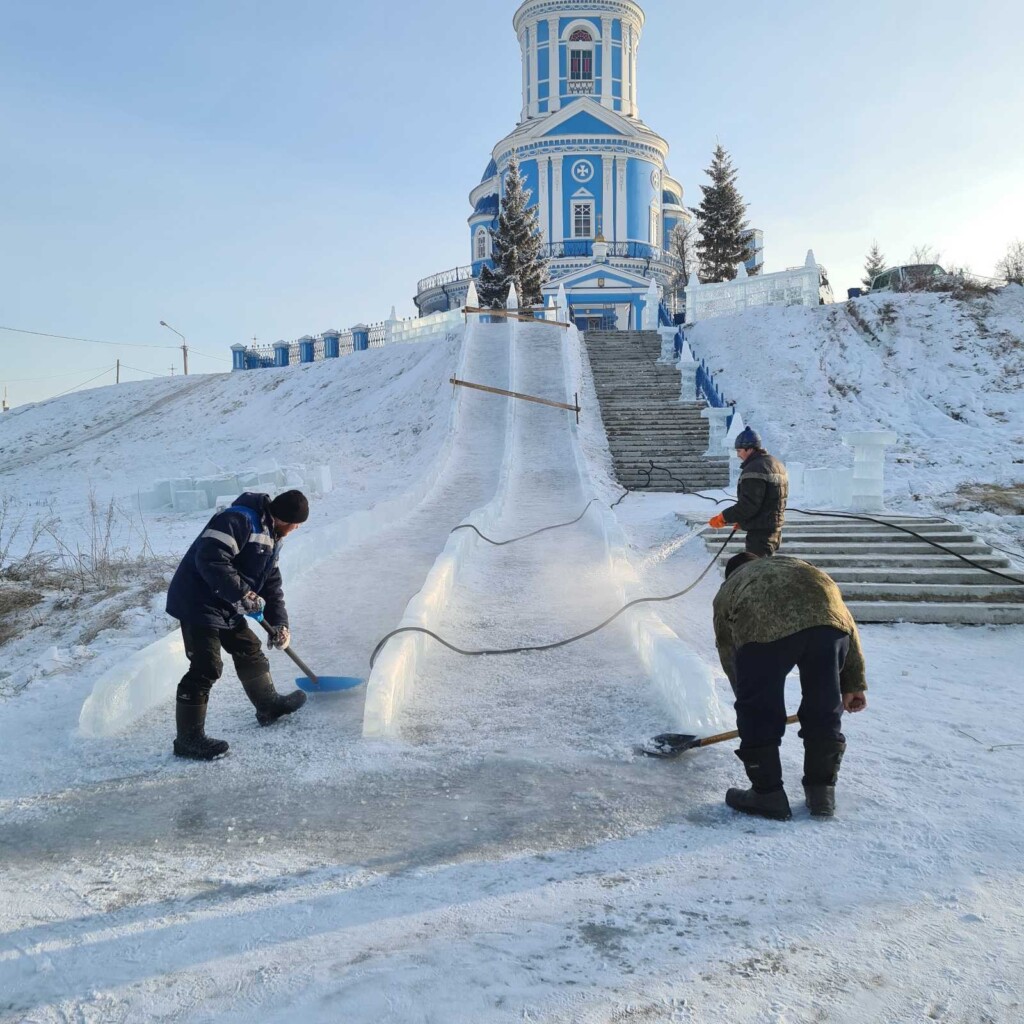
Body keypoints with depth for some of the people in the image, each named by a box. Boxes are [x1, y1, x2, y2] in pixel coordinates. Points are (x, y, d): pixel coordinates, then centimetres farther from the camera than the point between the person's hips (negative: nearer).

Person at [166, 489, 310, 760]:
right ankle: (189, 739, -1)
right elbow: (210, 558, -32)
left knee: (250, 652, 20)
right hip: (199, 603, -10)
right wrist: (242, 594, -29)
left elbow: (271, 583, 15)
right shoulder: (239, 520, -22)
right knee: (206, 669, -11)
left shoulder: (272, 538, 11)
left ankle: (269, 705, 40)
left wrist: (279, 623, 6)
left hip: (228, 608, 10)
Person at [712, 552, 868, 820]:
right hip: (828, 618, 3)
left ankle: (768, 793, 24)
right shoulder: (798, 566, 43)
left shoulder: (726, 593, 37)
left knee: (757, 712, 16)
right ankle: (822, 792, 31)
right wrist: (853, 683, 32)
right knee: (825, 710, 21)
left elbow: (730, 659, 36)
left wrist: (750, 703, 47)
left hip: (764, 628, -3)